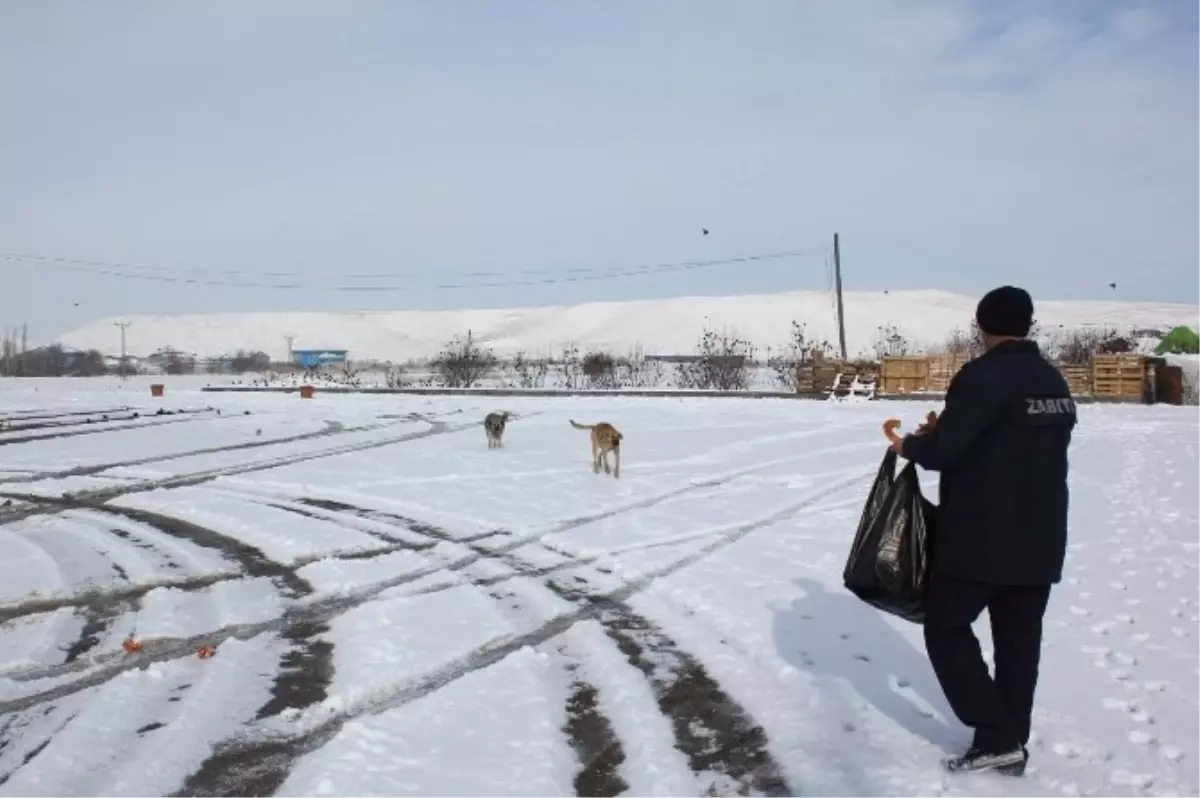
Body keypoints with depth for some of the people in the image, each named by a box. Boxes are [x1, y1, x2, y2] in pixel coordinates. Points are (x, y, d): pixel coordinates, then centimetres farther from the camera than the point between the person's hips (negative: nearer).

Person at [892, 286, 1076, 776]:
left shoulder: (982, 376, -16)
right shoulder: (1055, 384, 11)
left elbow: (944, 452, -20)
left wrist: (911, 445, 2)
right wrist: (944, 430, 15)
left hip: (980, 538, -8)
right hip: (1040, 540, 8)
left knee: (946, 629, 6)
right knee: (1020, 641, 14)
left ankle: (997, 737, 3)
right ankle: (1010, 742, 21)